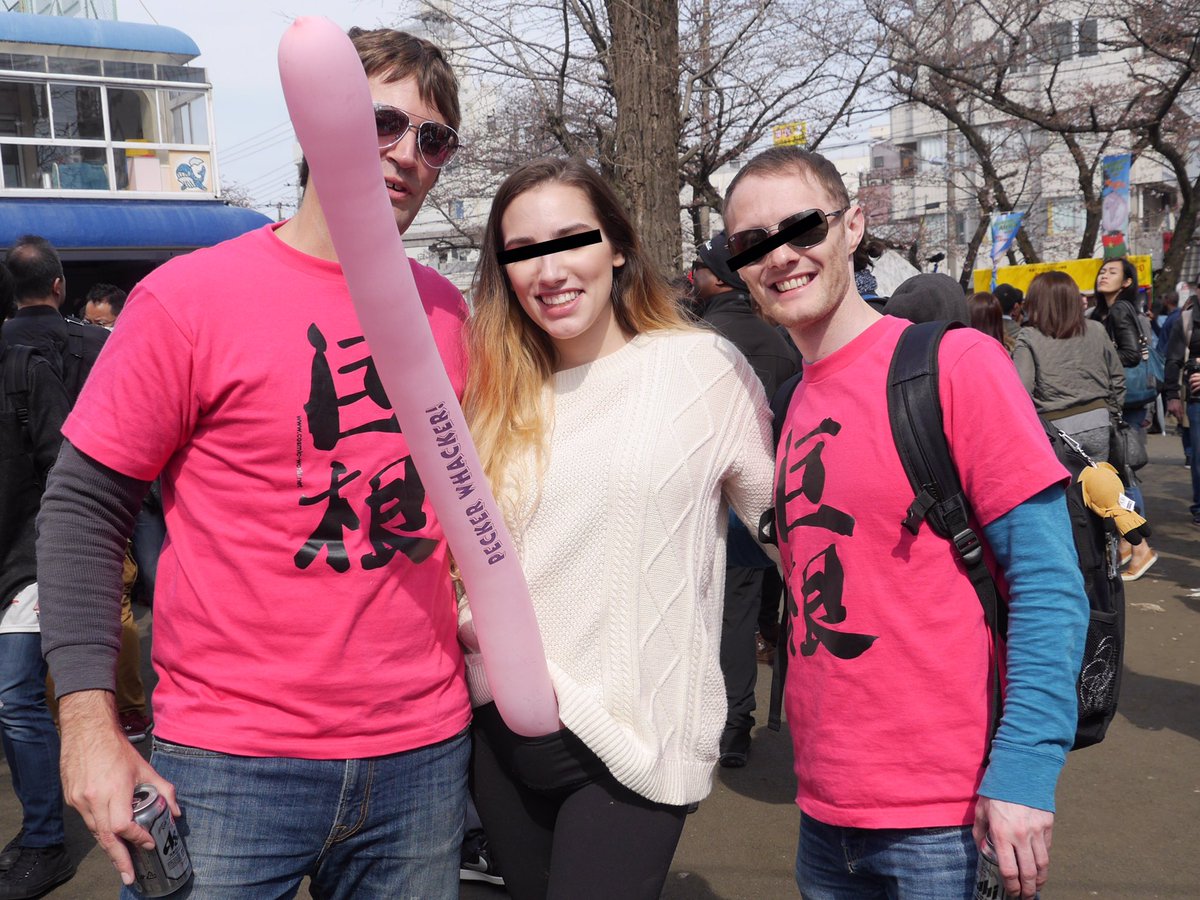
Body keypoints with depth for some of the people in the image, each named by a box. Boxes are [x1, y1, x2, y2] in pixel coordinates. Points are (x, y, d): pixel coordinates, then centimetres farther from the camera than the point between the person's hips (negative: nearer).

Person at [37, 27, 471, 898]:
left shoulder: (445, 309, 6)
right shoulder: (189, 297, -8)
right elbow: (85, 508, -6)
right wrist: (89, 722, -11)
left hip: (423, 752, 5)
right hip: (234, 763, -4)